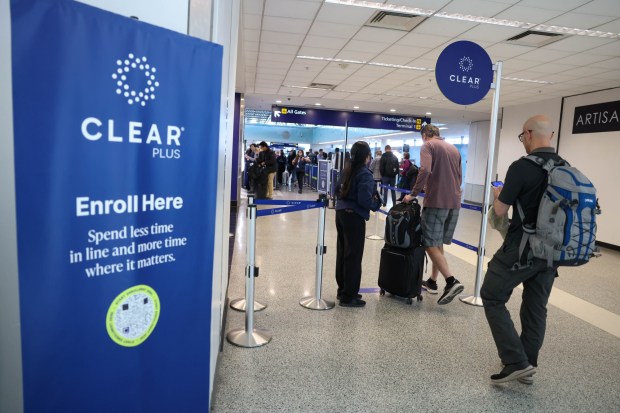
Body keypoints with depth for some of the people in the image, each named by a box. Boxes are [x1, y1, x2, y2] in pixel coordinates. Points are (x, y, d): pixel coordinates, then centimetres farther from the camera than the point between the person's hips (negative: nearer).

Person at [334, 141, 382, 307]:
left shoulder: (347, 169, 9)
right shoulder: (365, 173, -15)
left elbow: (337, 189, 17)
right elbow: (365, 199, -22)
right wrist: (376, 203, -4)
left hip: (341, 212, 8)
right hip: (354, 216, -8)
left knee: (342, 252, 15)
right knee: (353, 255, 0)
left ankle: (342, 289, 27)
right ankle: (349, 296, 7)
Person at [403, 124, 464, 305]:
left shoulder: (428, 145, -2)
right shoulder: (454, 149, 20)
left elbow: (425, 171, -19)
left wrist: (413, 194, -14)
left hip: (436, 201, -7)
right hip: (454, 202, 7)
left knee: (430, 244, -5)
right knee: (438, 242, 15)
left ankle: (451, 282, -15)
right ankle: (432, 281, 21)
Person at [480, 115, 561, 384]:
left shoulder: (521, 167, -16)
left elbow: (500, 211, -11)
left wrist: (497, 194, 10)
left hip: (521, 248, -7)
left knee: (492, 297, 6)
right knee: (536, 307, 16)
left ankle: (516, 362, 2)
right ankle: (528, 366, 27)